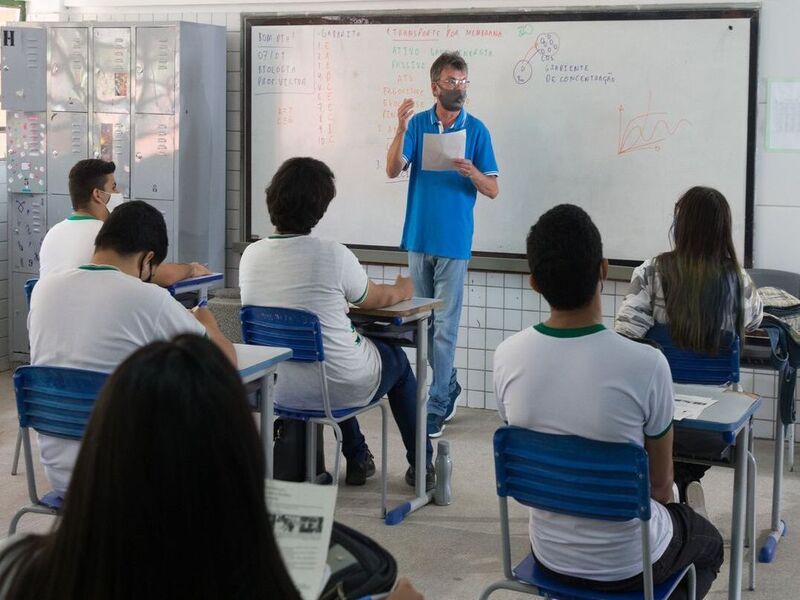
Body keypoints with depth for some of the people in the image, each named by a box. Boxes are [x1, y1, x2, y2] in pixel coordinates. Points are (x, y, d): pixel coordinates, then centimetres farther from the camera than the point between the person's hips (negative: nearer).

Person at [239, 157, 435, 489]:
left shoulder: (251, 255, -9)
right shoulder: (333, 255, -22)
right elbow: (373, 299, -2)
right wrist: (401, 291, 22)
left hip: (279, 390, 4)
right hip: (342, 390, -4)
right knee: (397, 360, 28)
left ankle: (357, 459, 45)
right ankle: (421, 465, 39)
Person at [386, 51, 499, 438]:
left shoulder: (476, 130, -1)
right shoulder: (417, 125, 4)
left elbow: (492, 190, 0)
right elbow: (393, 171, -7)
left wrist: (472, 173, -21)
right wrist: (401, 130, -22)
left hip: (454, 242, -3)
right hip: (418, 238, 3)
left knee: (445, 326, -4)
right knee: (424, 322, 12)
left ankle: (436, 407, 0)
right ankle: (449, 387, 28)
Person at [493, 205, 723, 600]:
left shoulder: (507, 357, -15)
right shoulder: (646, 365, -27)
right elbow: (660, 486, -11)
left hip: (549, 554, 4)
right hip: (627, 564, -3)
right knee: (709, 543, 32)